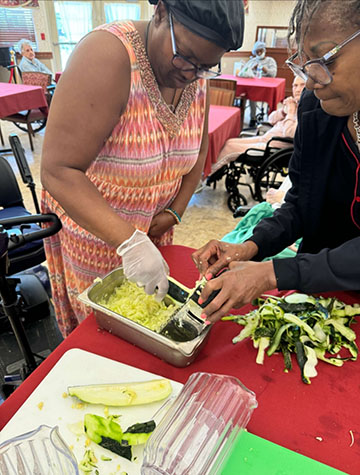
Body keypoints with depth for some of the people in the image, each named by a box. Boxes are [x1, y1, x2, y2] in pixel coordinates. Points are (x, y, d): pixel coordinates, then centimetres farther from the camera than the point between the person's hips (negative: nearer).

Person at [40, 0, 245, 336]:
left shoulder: (196, 76, -6)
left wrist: (175, 212, -3)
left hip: (153, 227, 6)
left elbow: (198, 150, 8)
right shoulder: (107, 56, -28)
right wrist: (128, 241, -41)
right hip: (92, 226, -5)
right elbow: (58, 171, -34)